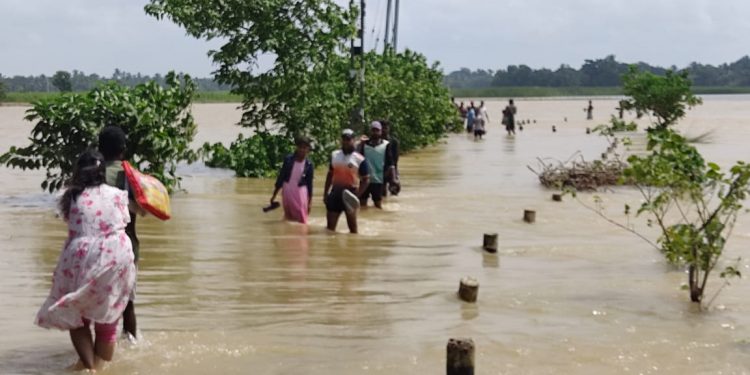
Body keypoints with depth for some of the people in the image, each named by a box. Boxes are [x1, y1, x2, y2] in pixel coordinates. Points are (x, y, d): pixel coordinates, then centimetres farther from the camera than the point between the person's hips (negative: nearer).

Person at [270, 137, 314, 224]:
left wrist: (310, 201, 2)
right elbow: (281, 176, 1)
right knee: (288, 218, 11)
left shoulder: (309, 165, -6)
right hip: (287, 191, 1)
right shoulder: (288, 159, -5)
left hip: (300, 192, -1)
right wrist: (274, 195, 3)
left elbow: (309, 184, 1)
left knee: (301, 220, -2)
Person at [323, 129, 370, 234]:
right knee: (330, 226, 7)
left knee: (352, 227, 5)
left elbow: (366, 179, -7)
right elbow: (330, 175, 14)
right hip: (335, 192, 4)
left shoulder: (359, 159, -8)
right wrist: (325, 193, 10)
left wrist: (357, 195, -17)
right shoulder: (334, 155, 6)